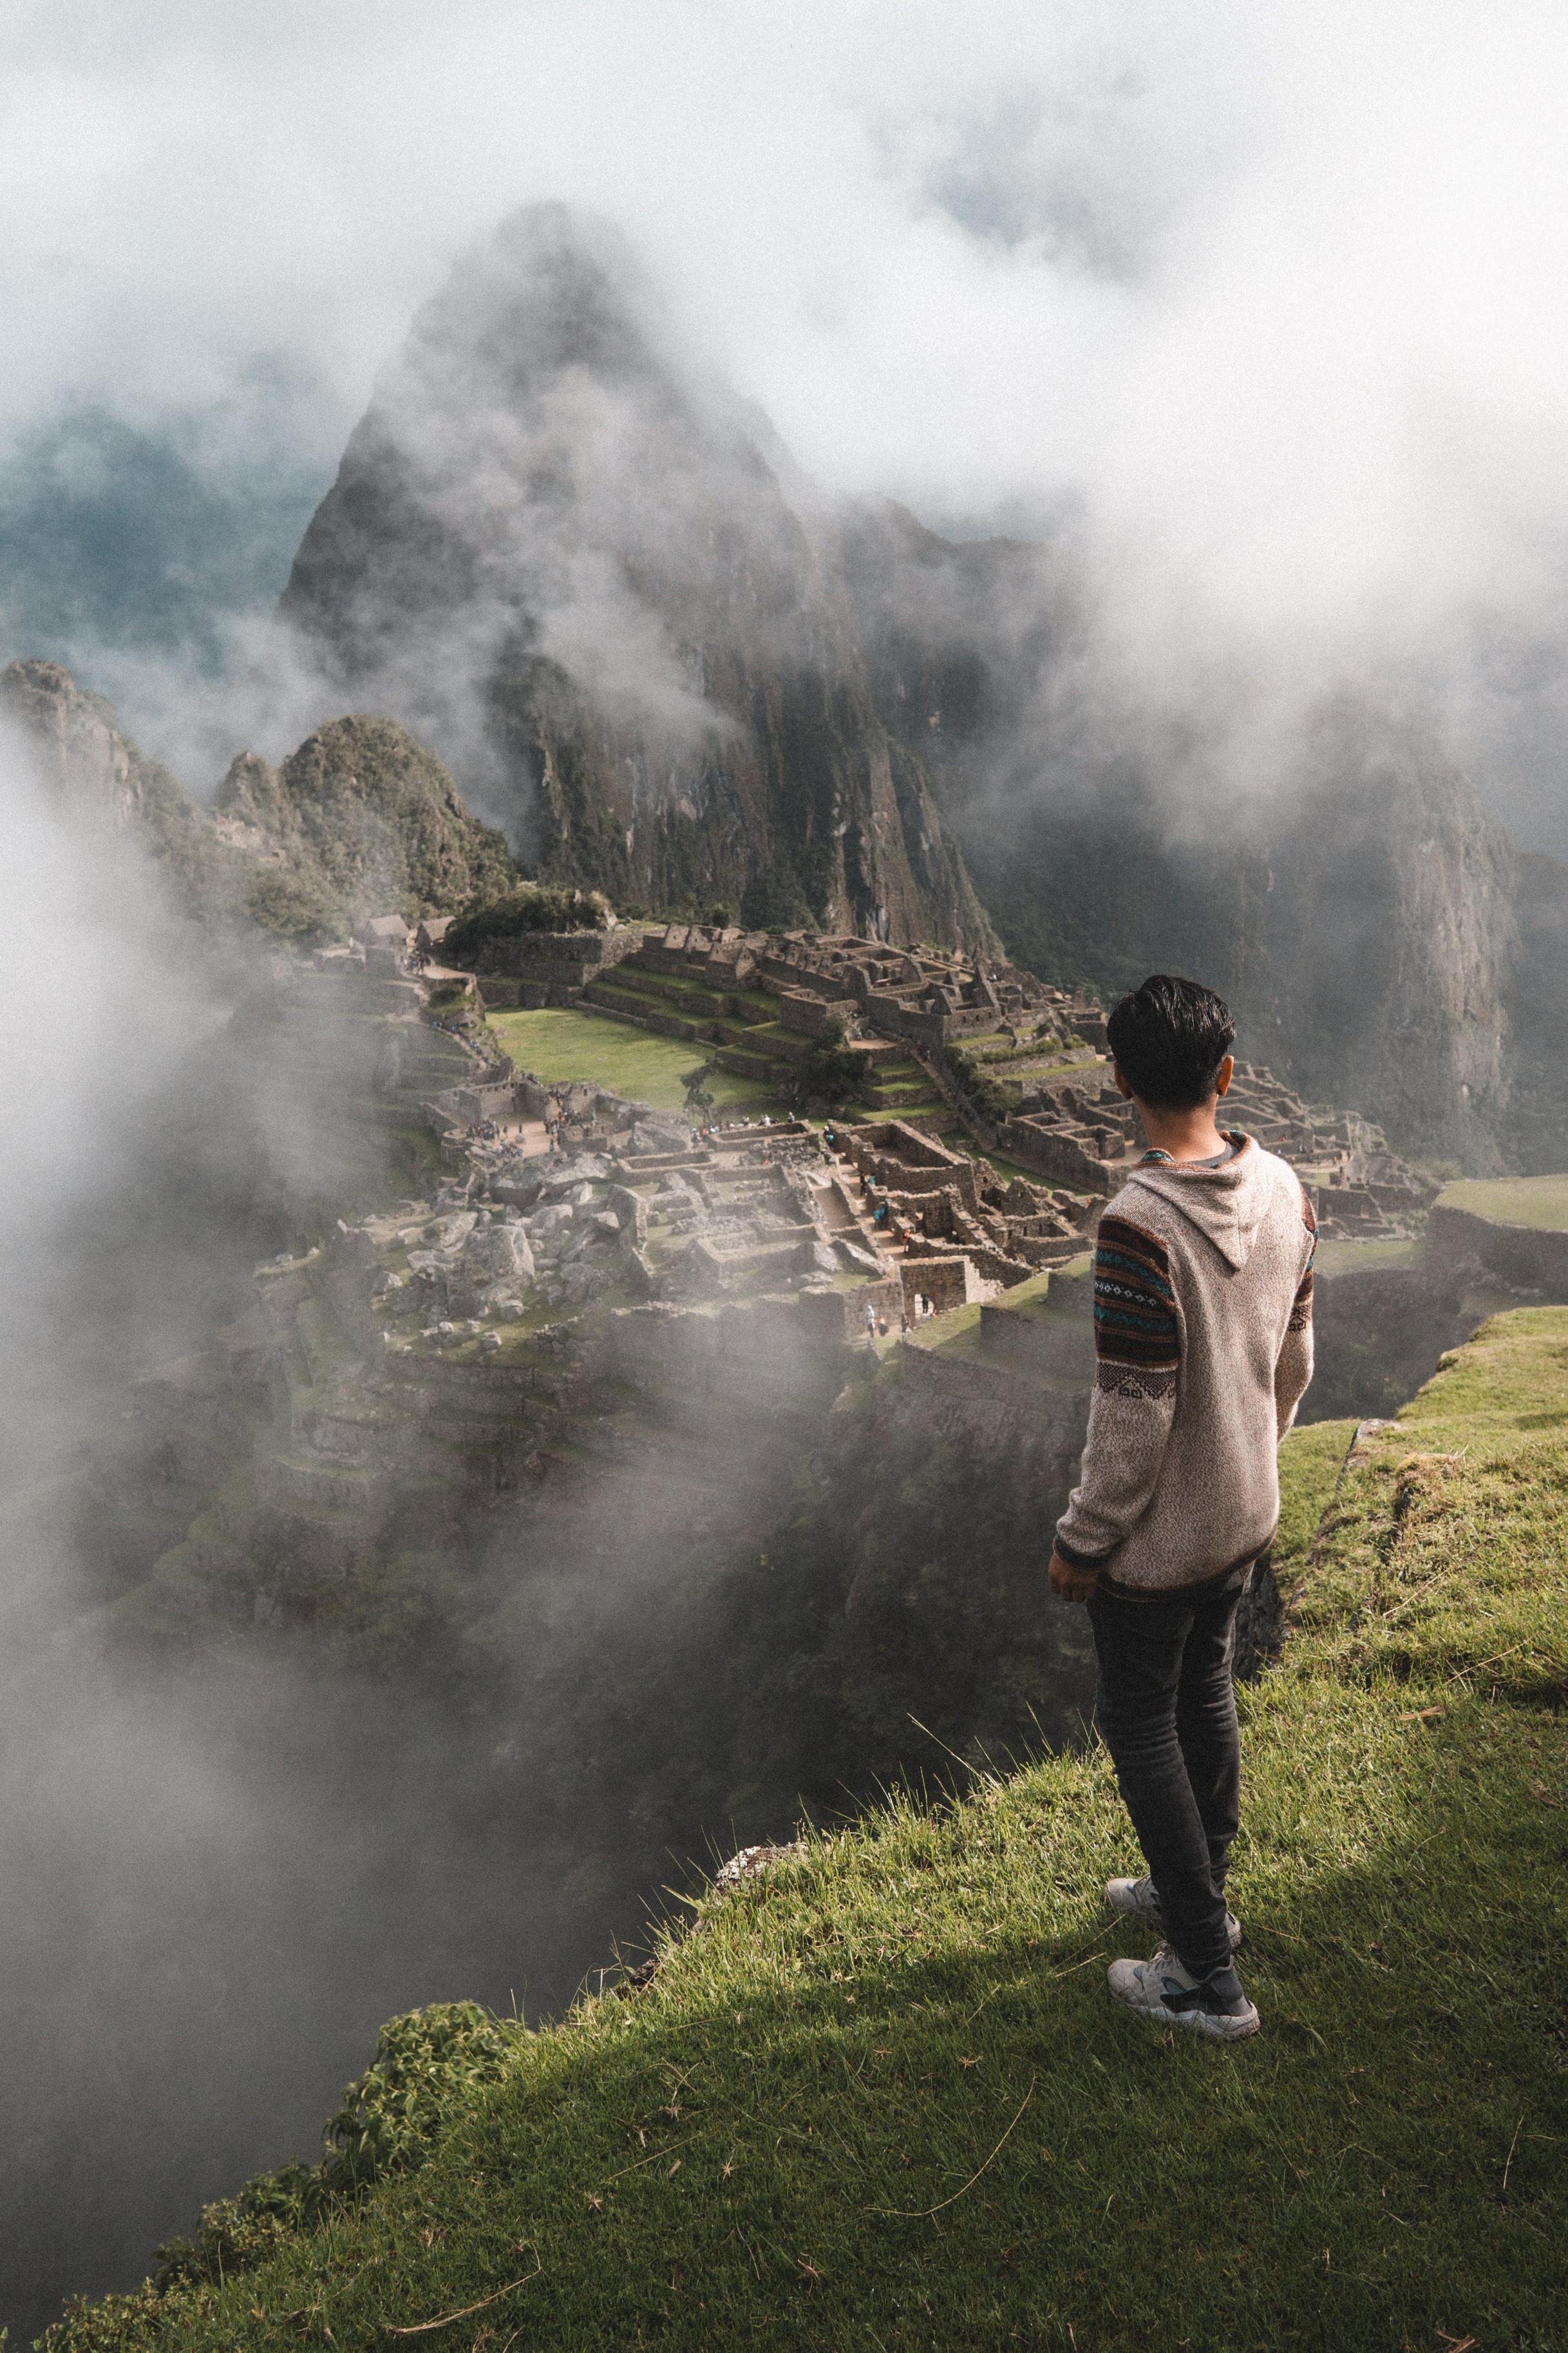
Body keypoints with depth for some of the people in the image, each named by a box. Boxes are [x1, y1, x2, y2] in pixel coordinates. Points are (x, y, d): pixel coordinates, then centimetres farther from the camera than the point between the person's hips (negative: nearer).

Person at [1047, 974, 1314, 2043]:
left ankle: (1209, 1979, 20)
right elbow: (1295, 1359, 6)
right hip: (1247, 1514, 7)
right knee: (1207, 1695, 24)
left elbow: (1133, 1420, -25)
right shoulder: (1285, 1191, -7)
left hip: (1157, 1536, -7)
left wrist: (1081, 1542, -11)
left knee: (1142, 1726, 10)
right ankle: (1198, 1890, 45)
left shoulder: (1140, 1226, -30)